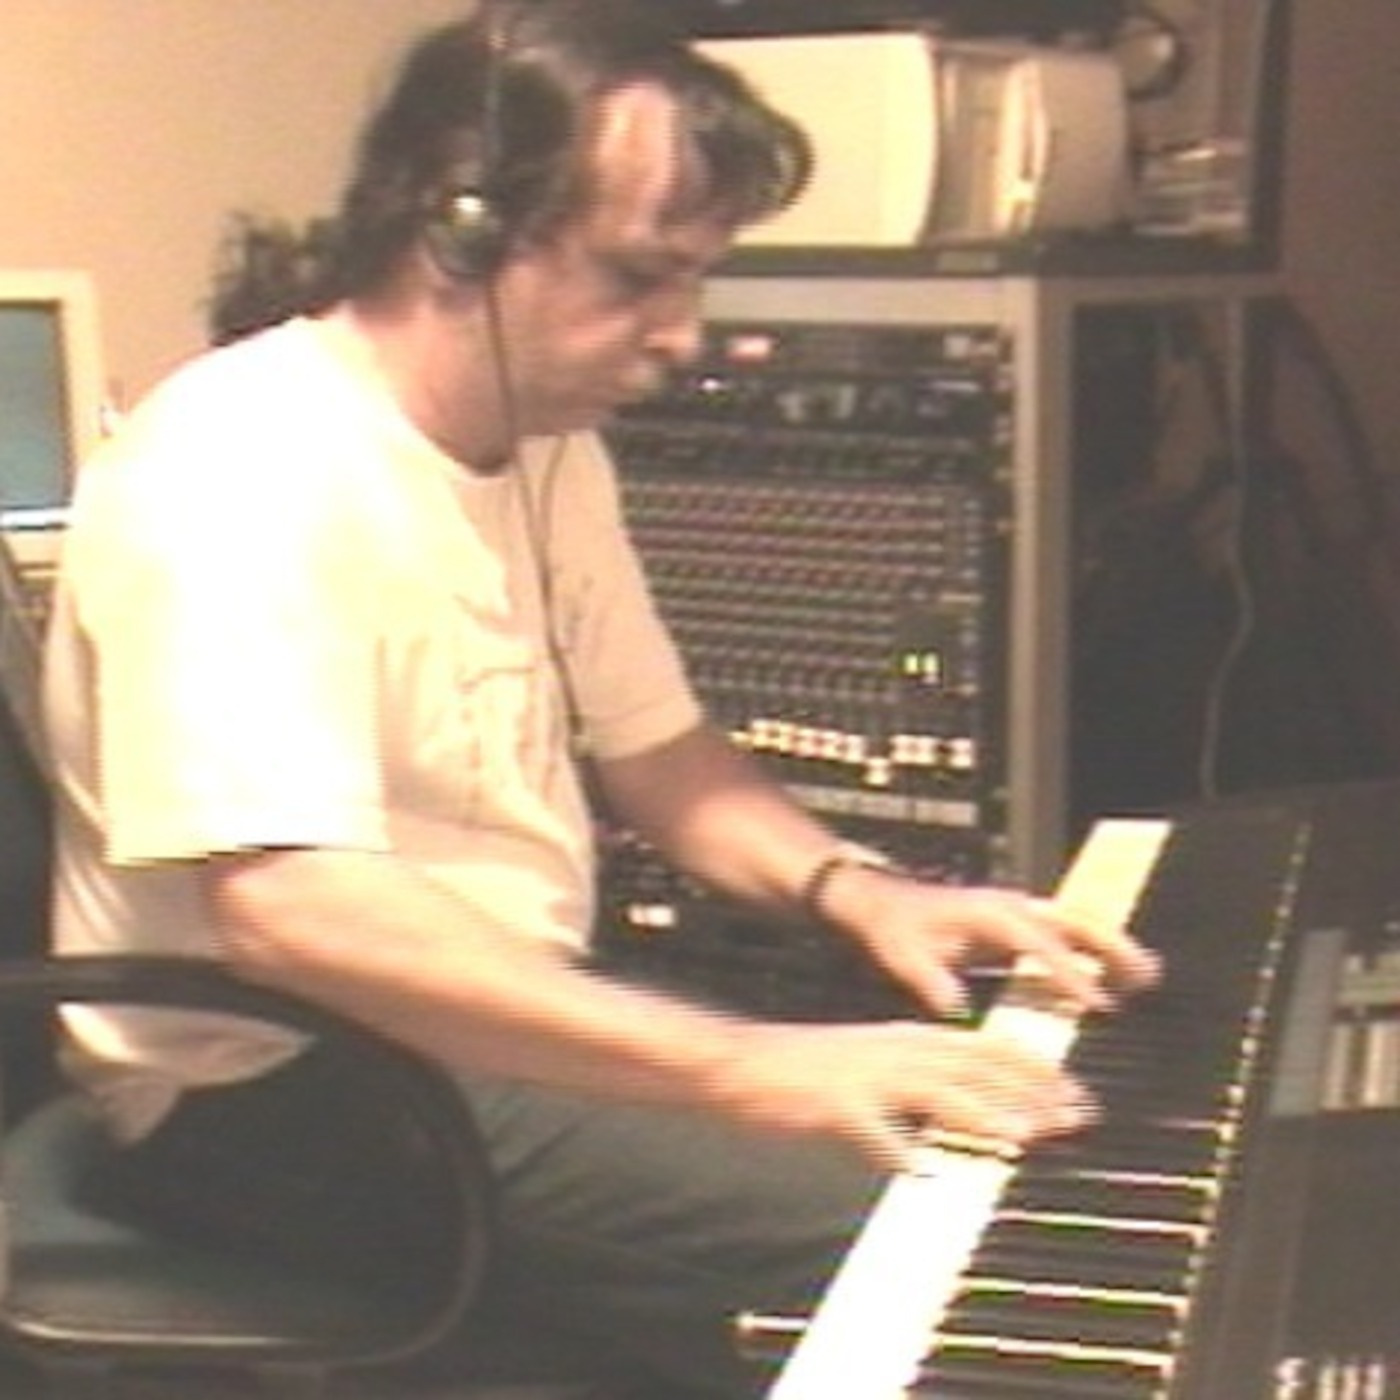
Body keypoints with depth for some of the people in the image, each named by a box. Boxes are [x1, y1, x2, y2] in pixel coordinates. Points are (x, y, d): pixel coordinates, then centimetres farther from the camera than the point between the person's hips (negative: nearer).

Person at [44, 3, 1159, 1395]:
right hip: (289, 1093, -9)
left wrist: (855, 889, -6)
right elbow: (286, 910, -36)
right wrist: (746, 1066, -40)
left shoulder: (547, 446, 6)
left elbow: (657, 753, 15)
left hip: (524, 1012, 9)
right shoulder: (237, 475, -24)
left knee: (995, 1127, 4)